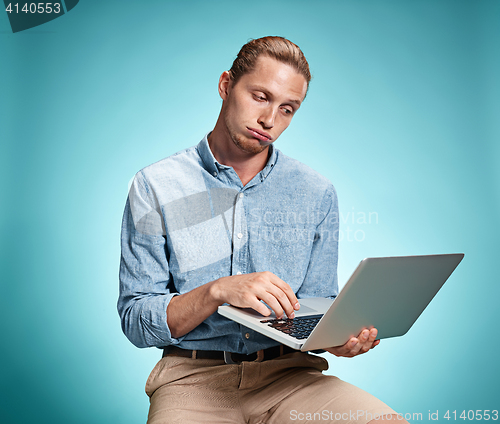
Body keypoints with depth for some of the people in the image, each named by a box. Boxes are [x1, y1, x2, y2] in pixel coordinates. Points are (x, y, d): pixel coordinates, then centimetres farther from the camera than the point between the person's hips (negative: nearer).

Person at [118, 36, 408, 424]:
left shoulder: (317, 194, 7)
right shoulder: (156, 187, 0)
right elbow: (135, 321, -4)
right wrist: (217, 292, -20)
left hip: (290, 374, 3)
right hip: (193, 375, -2)